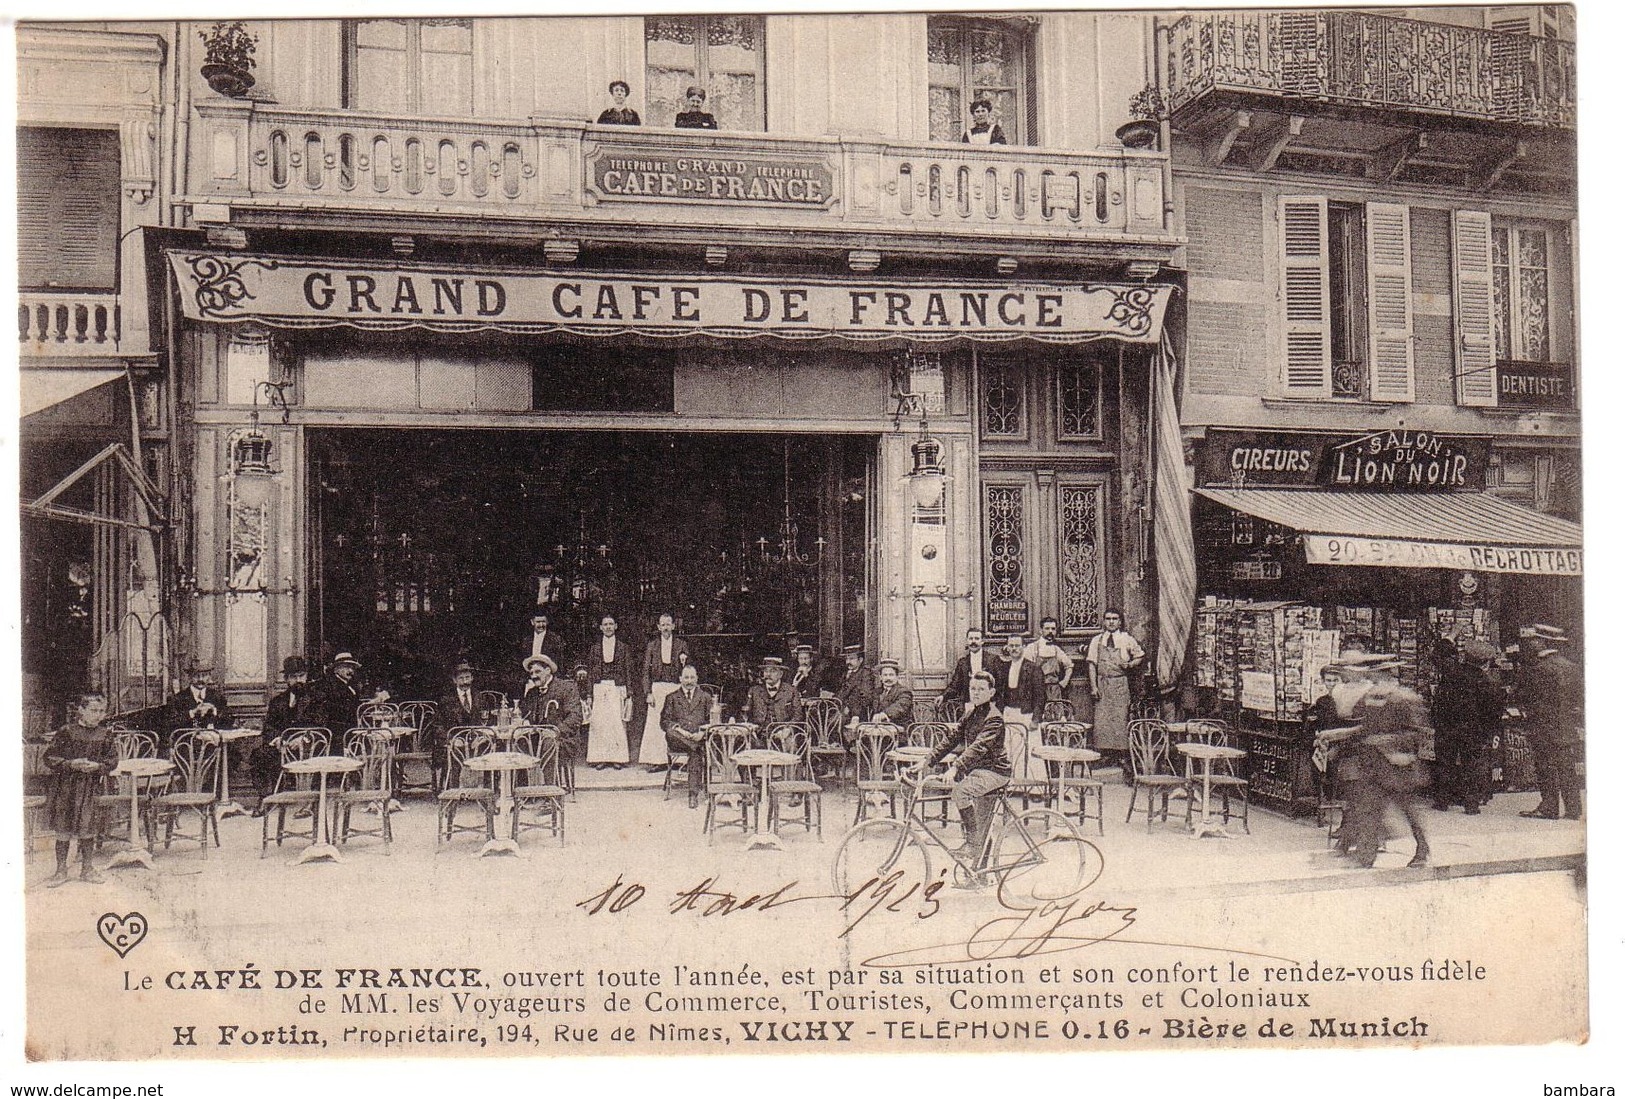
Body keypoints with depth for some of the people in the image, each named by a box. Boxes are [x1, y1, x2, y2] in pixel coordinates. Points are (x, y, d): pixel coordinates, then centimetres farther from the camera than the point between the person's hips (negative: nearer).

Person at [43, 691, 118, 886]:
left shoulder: (104, 735, 1)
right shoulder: (66, 732, -8)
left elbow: (113, 759, 5)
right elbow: (49, 758, -7)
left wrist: (98, 766, -13)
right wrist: (71, 764, -20)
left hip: (91, 788, 2)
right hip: (65, 787, -2)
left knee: (87, 830, 8)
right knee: (63, 830, 5)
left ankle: (86, 868, 21)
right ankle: (61, 869, 18)